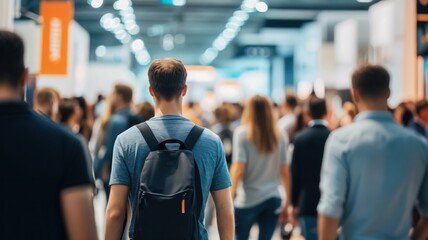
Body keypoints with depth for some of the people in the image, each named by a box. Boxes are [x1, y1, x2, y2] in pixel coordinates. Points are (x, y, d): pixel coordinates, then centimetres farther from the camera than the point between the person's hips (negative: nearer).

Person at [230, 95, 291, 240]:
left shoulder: (242, 133, -6)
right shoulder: (280, 136, 4)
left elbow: (238, 169, -12)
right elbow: (284, 171, 5)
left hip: (248, 199, -3)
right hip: (273, 199, 3)